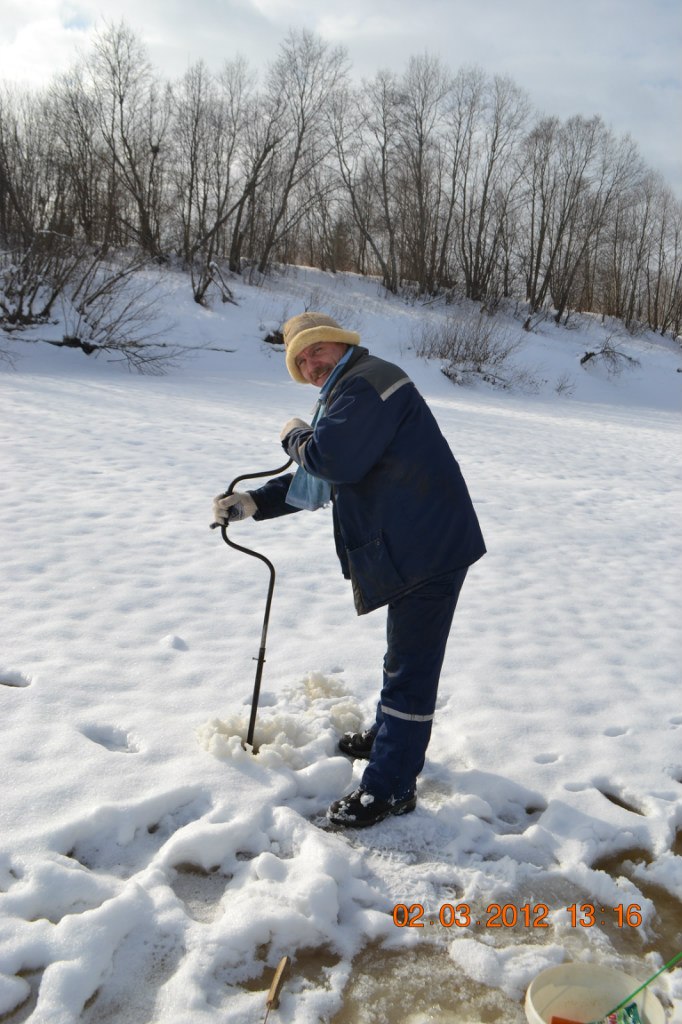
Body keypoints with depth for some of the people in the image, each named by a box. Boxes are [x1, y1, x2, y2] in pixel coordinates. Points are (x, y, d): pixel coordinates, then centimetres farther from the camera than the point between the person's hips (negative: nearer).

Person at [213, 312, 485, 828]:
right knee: (405, 655, 26)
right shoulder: (350, 393, 21)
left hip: (429, 548, -11)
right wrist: (253, 503, 15)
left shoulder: (366, 380, -14)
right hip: (415, 546, 12)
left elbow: (331, 460, -27)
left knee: (410, 667, -5)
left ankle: (390, 788, 4)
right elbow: (316, 482, 23)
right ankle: (390, 738, 45)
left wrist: (295, 436, -6)